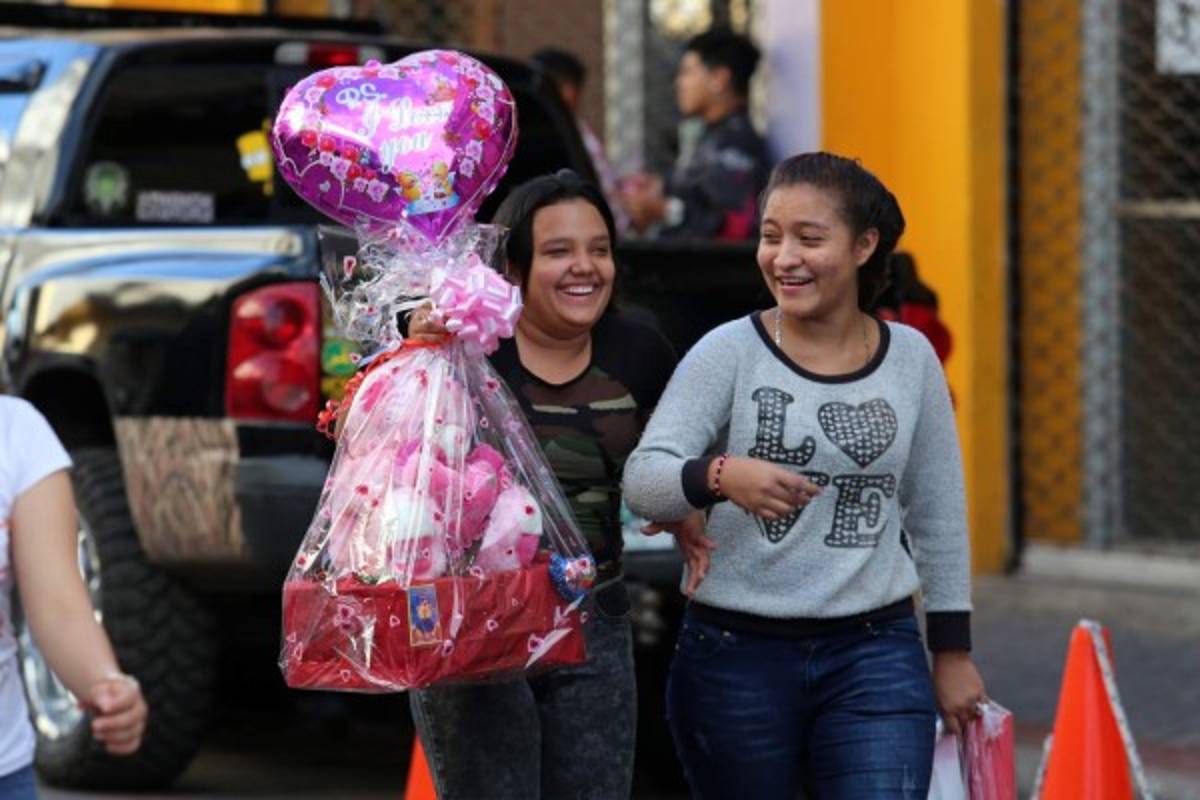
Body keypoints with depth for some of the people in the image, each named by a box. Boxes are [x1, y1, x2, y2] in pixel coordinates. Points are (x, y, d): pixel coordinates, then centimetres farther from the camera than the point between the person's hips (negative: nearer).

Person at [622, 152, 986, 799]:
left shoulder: (910, 358, 6)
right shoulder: (728, 353, -3)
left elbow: (938, 514, 14)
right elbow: (641, 478, -13)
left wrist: (952, 650, 14)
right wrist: (720, 476, -34)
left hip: (875, 654, 1)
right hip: (735, 654, -1)